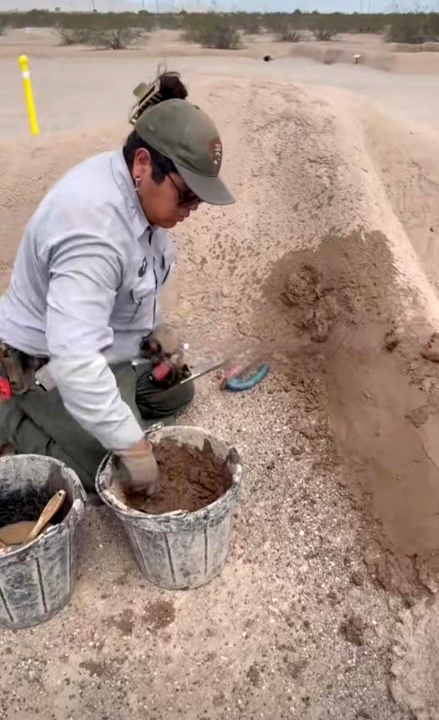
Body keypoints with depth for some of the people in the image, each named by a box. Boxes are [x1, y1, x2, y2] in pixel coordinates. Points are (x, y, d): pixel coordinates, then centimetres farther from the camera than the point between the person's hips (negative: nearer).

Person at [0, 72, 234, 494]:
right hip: (52, 363, -9)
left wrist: (156, 331, 10)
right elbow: (74, 359, -41)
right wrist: (132, 445, -37)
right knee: (117, 474, -9)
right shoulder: (93, 228, -36)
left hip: (104, 342, 9)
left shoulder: (135, 187, -7)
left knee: (176, 394, 19)